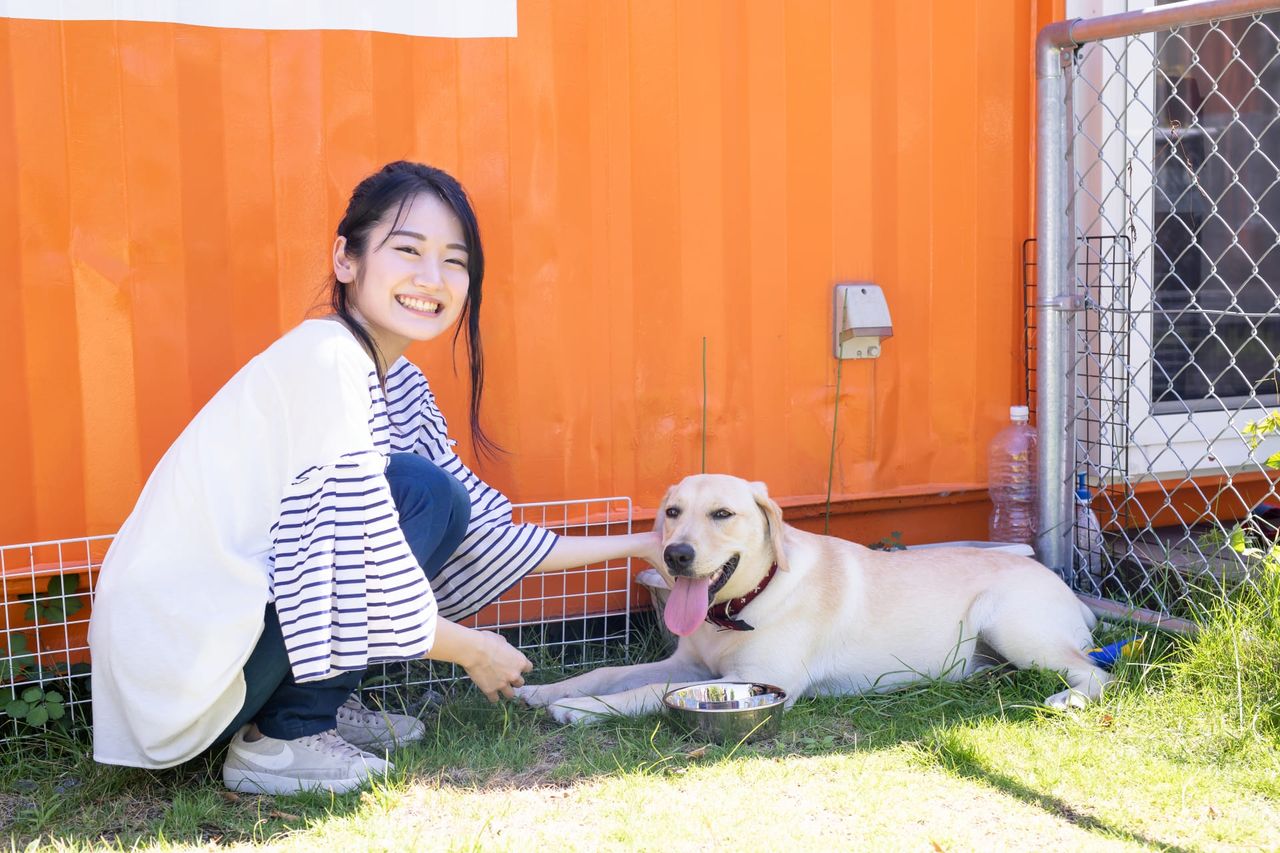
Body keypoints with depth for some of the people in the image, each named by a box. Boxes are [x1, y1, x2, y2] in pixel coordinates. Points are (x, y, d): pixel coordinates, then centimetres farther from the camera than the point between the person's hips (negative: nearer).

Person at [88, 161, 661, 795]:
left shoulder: (398, 384, 9)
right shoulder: (329, 360, -20)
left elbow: (478, 530, 13)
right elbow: (368, 588, -23)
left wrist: (632, 547, 16)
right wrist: (473, 650, -7)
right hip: (176, 652, -9)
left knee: (438, 505, 10)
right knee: (424, 493, -17)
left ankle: (321, 707, 11)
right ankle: (283, 741, -9)